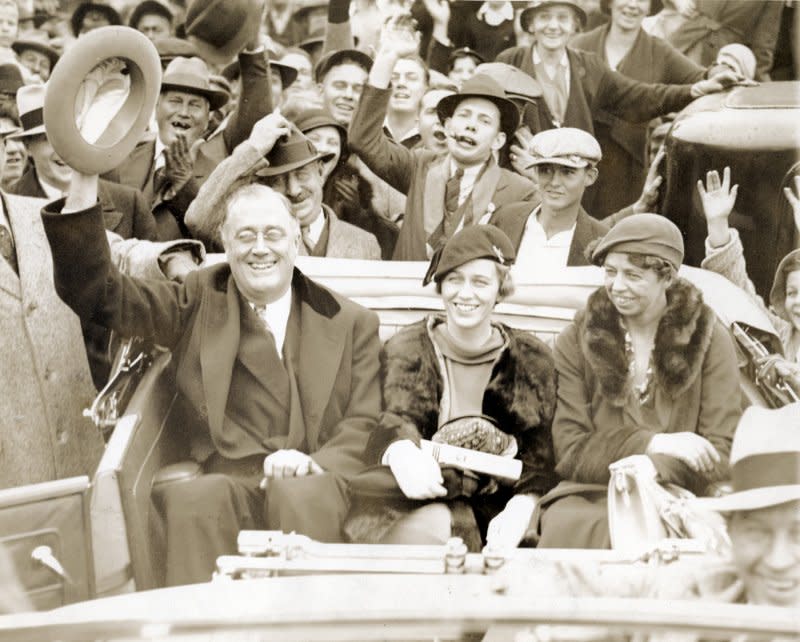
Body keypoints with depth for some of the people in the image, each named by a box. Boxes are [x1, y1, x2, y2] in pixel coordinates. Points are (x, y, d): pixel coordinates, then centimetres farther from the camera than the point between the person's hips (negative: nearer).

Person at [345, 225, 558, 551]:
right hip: (424, 497, -2)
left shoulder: (532, 358, 9)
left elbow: (541, 456, 4)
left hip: (498, 505, 2)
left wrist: (519, 510, -17)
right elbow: (396, 418, -10)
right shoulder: (407, 349, 7)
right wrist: (401, 453, -36)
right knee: (428, 528, -34)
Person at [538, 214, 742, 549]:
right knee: (565, 527, -37)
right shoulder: (577, 341, 7)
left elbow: (721, 456, -1)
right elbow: (569, 451, 1)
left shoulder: (708, 339, 5)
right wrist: (653, 444, -13)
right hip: (588, 496, 1)